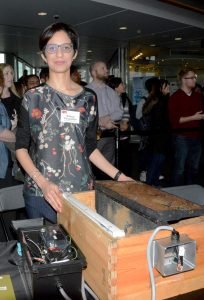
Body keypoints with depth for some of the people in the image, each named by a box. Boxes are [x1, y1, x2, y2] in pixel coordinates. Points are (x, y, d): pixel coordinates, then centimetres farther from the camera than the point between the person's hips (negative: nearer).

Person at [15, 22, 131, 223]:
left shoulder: (88, 98, 6)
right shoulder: (33, 97, 0)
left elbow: (90, 147, 12)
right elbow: (21, 147, 0)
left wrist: (118, 175, 3)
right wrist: (43, 183, -15)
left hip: (81, 191, 2)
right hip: (40, 192, -1)